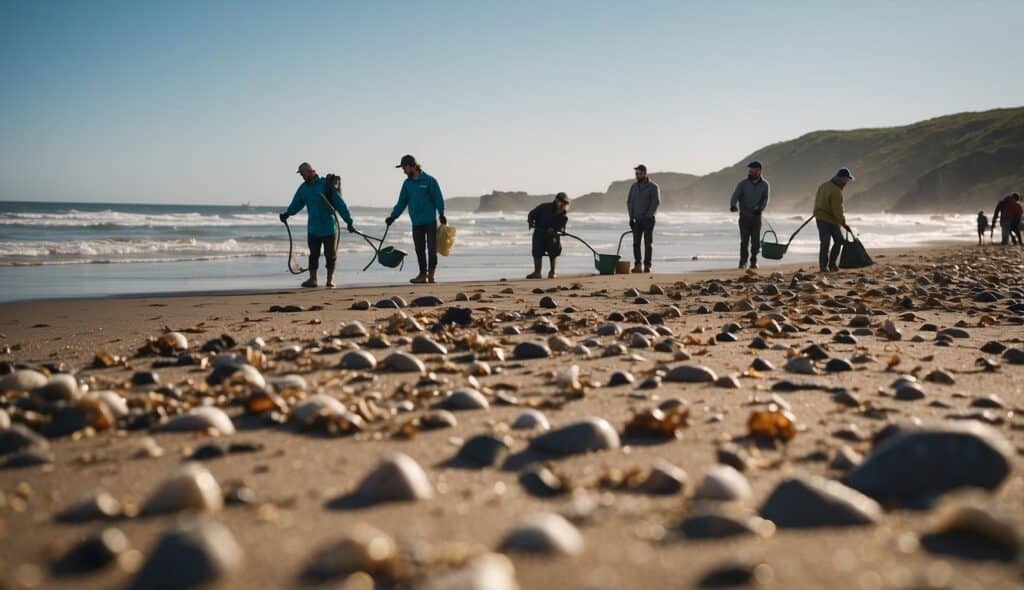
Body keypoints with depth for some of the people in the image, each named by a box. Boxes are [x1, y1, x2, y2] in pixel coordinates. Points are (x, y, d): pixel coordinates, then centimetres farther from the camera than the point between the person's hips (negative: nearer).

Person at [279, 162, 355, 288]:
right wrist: (287, 214, -5)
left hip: (328, 227, -4)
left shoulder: (326, 185, -9)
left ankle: (330, 279, 15)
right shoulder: (303, 188, 7)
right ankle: (312, 279, 14)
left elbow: (340, 204, -11)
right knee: (313, 254, 7)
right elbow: (296, 204, 13)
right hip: (313, 229, 4)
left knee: (330, 254, 4)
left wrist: (349, 221, -14)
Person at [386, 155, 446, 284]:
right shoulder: (407, 183, 11)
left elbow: (438, 199, -4)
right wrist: (392, 217, 8)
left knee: (432, 249, -5)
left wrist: (441, 215, -11)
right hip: (416, 223, 5)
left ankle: (431, 275, 2)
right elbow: (401, 203, 15)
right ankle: (423, 274, 12)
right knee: (420, 250, 6)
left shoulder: (429, 181, -4)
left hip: (430, 221, -5)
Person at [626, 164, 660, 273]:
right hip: (636, 219, 4)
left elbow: (656, 202, -10)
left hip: (648, 219, -4)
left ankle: (647, 266, -1)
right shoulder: (634, 186, 11)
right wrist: (631, 217, 3)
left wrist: (648, 216, -16)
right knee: (636, 242, -1)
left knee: (648, 243, -2)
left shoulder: (653, 186, -4)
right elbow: (629, 201, 13)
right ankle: (637, 266, 0)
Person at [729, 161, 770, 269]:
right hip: (744, 216, -1)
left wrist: (760, 208, -19)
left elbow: (765, 199, 1)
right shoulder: (743, 183, -2)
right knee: (744, 241, -5)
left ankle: (753, 262, 12)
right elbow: (735, 196, -12)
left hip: (756, 217, 1)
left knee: (755, 241, 0)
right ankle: (743, 261, 6)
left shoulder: (764, 185, 3)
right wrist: (733, 206, -33)